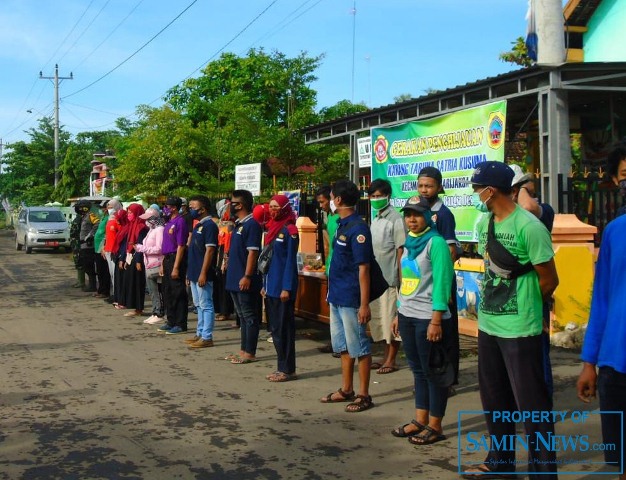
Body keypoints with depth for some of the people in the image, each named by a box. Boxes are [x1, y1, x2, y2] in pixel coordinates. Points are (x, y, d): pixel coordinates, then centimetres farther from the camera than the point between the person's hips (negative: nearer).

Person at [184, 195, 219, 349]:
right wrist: (190, 272, 19)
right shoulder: (198, 225, 16)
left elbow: (209, 250, -18)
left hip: (202, 274, -10)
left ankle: (207, 337, 0)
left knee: (206, 305, -4)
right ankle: (200, 334, 22)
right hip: (194, 273, 10)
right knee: (199, 305, 15)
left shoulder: (209, 225, -13)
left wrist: (203, 273, -21)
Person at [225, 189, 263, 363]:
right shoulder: (238, 224, 14)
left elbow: (252, 252, -19)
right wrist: (230, 267, 19)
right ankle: (243, 350, 22)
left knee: (250, 317, -2)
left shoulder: (251, 225, -14)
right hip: (235, 280, 10)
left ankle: (250, 353, 3)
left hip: (245, 281, -10)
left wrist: (247, 276, -22)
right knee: (242, 316, 15)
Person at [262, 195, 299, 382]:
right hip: (271, 285, 9)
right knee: (275, 328, 11)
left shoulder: (289, 229, -10)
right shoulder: (272, 228, 14)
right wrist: (264, 285, 16)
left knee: (283, 328, -4)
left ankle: (288, 369, 3)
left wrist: (287, 288, -17)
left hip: (282, 286, -9)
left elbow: (290, 260, -14)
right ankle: (282, 367, 19)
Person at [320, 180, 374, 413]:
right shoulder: (341, 225, 10)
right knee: (343, 346, 16)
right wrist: (332, 291, 16)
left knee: (359, 347, 1)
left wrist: (364, 304, -20)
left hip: (351, 300, -9)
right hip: (337, 297, 9)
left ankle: (364, 395, 10)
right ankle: (346, 390, 28)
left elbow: (363, 268, -19)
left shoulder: (358, 228, -17)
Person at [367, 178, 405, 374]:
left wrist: (400, 278, -16)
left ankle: (391, 360, 6)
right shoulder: (375, 220, 14)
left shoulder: (395, 219, -10)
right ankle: (386, 356, 22)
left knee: (391, 318, -1)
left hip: (390, 278, -8)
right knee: (379, 318, 12)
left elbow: (401, 250, -13)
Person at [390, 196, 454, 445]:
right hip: (408, 316, 8)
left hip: (428, 318, -7)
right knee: (418, 370, 14)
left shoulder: (436, 242, -12)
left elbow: (441, 283, -16)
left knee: (433, 372, 3)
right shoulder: (409, 243, 12)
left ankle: (435, 426, 12)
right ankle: (420, 420, 24)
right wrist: (399, 314, 16)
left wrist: (436, 321, -19)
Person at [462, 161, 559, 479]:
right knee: (494, 398, 19)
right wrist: (492, 301, 10)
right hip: (488, 323, 8)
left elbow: (549, 279, -10)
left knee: (531, 404, 0)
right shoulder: (483, 223, 6)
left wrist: (524, 306, 6)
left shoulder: (528, 226, -18)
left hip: (519, 329, -8)